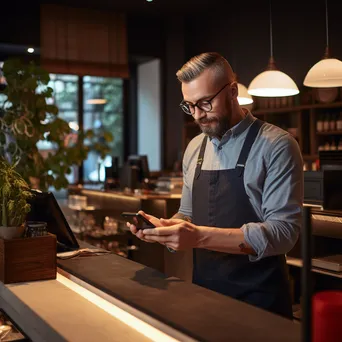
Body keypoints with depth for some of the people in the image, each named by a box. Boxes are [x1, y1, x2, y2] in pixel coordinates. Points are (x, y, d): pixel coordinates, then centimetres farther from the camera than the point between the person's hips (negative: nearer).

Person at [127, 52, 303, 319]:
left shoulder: (275, 146, -14)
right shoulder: (194, 149, 6)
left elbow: (284, 231, -21)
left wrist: (200, 236, -29)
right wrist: (165, 227, -8)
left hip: (258, 300, -5)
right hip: (204, 293, 6)